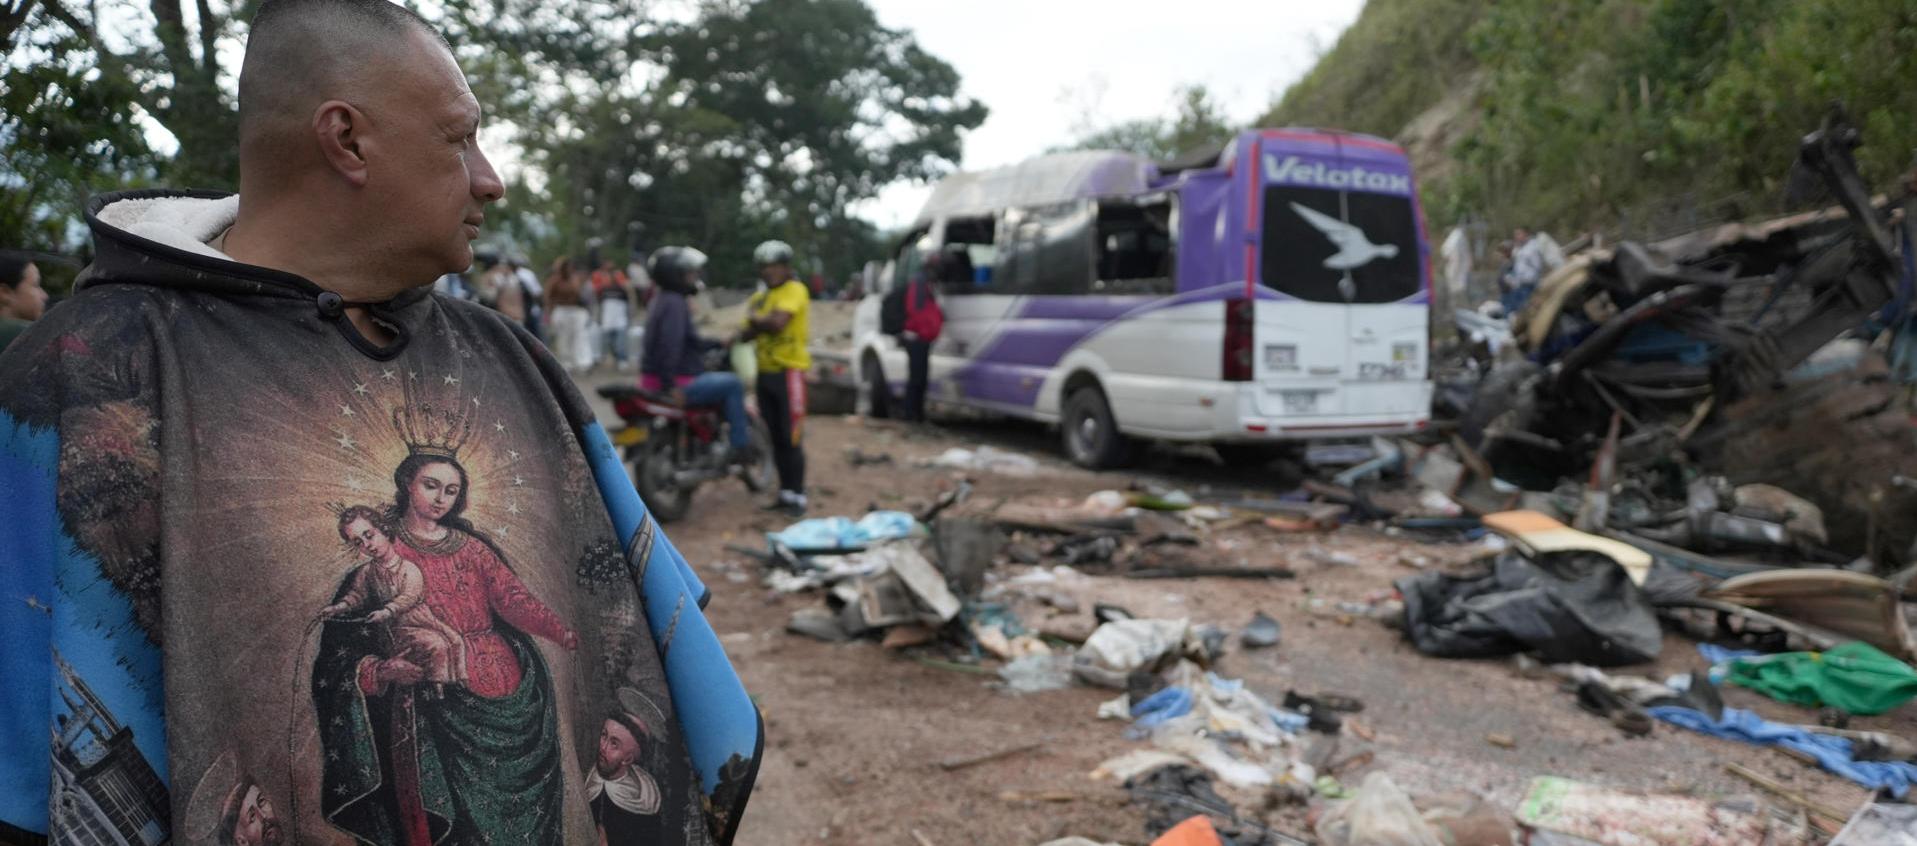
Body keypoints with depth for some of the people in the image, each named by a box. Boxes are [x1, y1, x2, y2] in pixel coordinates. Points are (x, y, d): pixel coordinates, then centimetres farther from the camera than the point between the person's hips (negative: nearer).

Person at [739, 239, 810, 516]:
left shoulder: (794, 290, -7)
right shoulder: (760, 297, 17)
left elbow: (777, 321, -22)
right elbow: (746, 333, 8)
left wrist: (755, 318, -4)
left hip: (789, 371, -8)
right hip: (765, 371, 8)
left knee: (790, 438, -7)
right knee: (776, 438, 12)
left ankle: (798, 495, 0)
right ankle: (785, 492, 20)